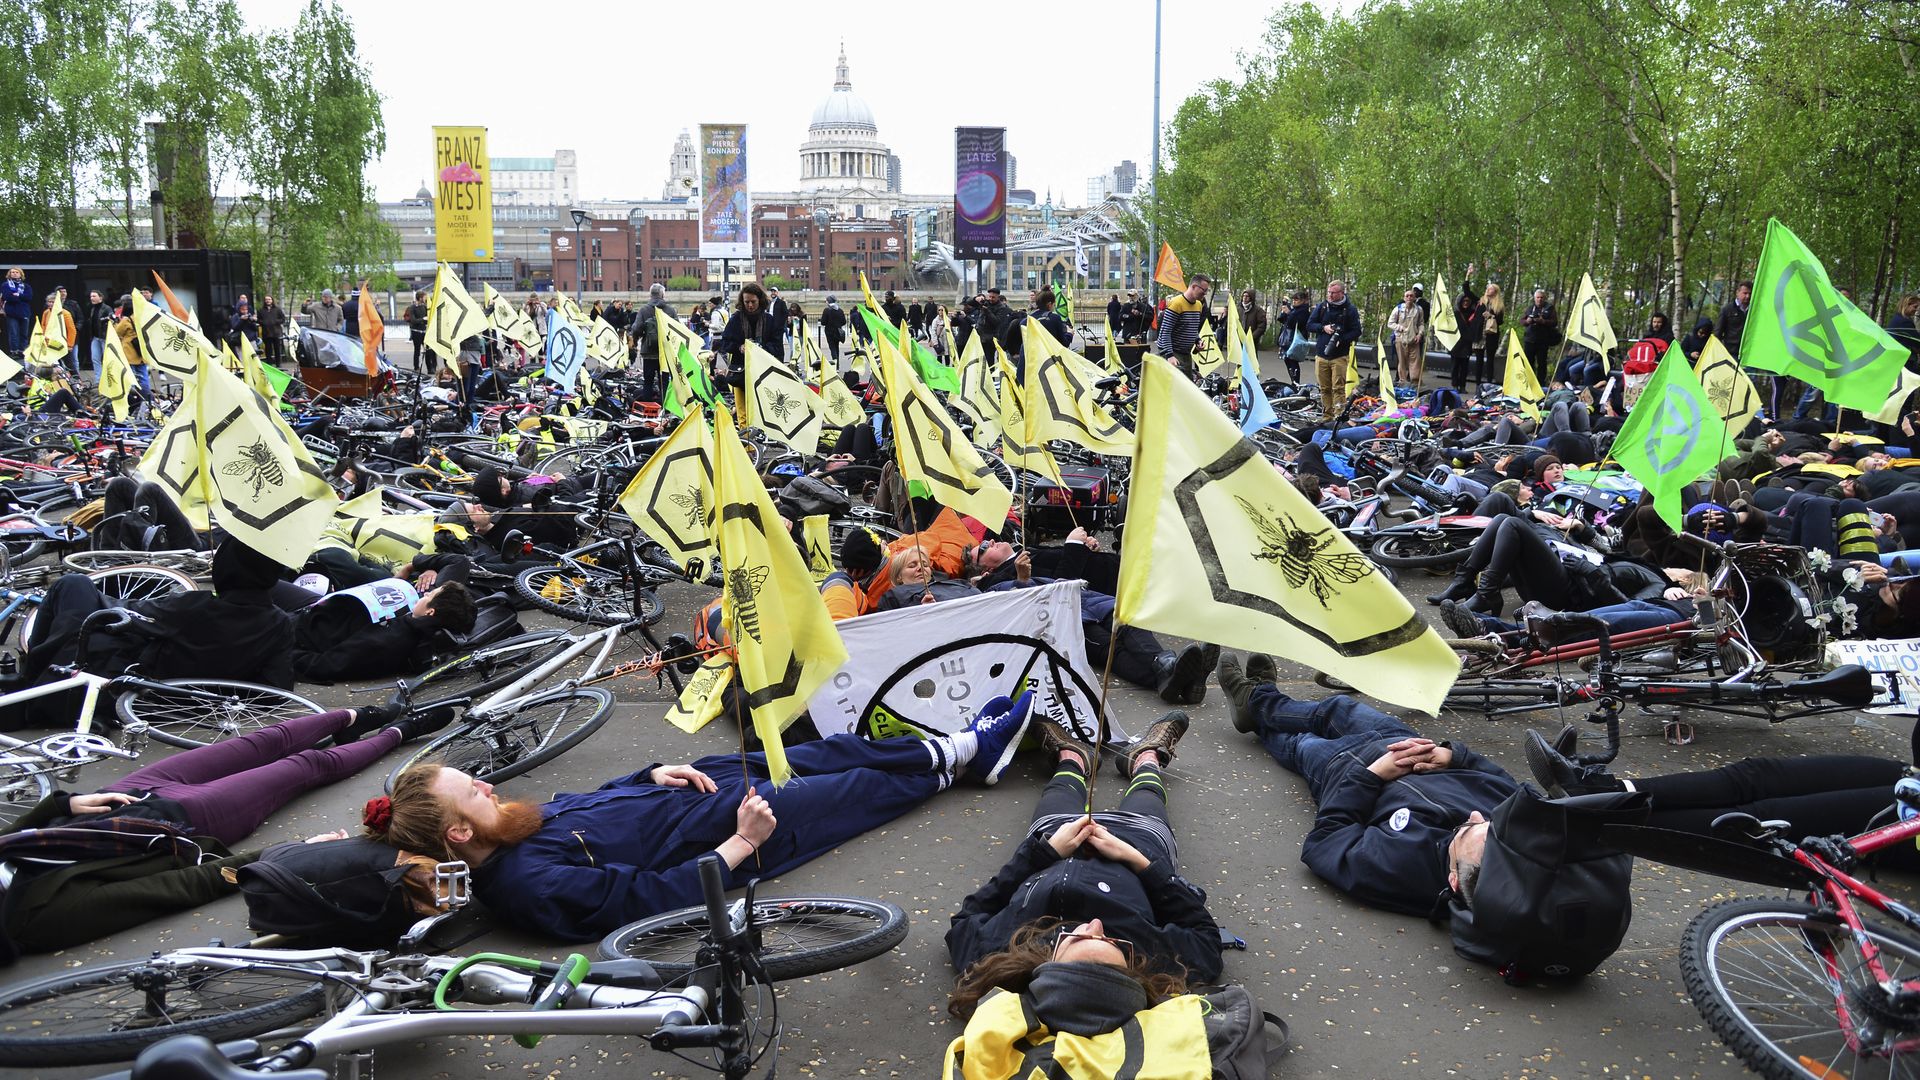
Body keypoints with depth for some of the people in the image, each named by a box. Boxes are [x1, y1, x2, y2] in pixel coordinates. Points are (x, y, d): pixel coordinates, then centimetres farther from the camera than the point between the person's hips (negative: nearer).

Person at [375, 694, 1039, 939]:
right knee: (853, 787, 8)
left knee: (817, 754, 15)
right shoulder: (529, 884, -31)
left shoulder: (510, 831, -4)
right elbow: (653, 899, -29)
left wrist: (655, 774, -1)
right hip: (718, 831, -8)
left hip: (683, 794, 8)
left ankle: (964, 748, 33)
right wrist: (742, 843, -26)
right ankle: (961, 759, 36)